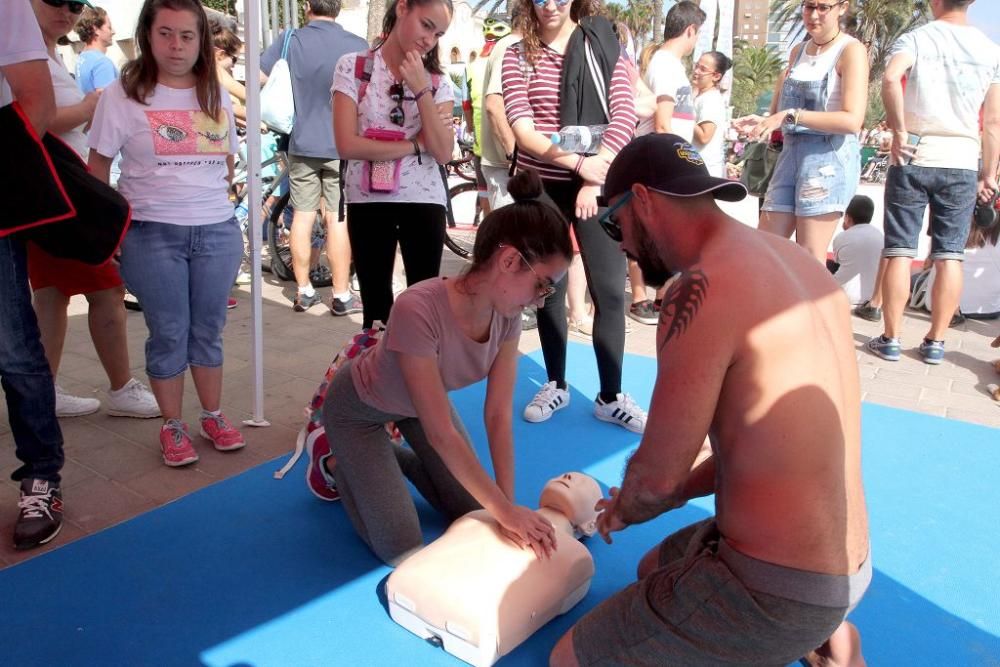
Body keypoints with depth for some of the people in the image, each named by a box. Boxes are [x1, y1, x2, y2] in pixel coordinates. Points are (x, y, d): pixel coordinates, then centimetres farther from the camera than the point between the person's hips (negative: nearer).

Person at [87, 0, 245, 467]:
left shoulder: (217, 96, 8)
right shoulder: (122, 96, -3)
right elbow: (98, 168, 1)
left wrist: (213, 201, 11)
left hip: (218, 232, 3)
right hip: (153, 235, -3)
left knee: (208, 330, 11)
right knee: (168, 335, 4)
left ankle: (213, 416, 25)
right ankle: (172, 427, 19)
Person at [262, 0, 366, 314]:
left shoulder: (289, 40, -1)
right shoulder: (356, 45, -5)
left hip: (303, 144, 2)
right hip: (343, 146, -2)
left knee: (302, 216, 9)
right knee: (338, 220, 0)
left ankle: (303, 291, 16)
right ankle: (341, 296, 5)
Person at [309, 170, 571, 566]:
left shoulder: (506, 315, -23)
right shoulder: (418, 311, -43)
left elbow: (499, 416, -18)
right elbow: (441, 434, -37)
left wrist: (508, 506, -22)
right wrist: (505, 510, -33)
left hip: (419, 402, 6)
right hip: (359, 409, -6)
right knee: (403, 550, -5)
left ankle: (390, 455, 28)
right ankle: (332, 461, 17)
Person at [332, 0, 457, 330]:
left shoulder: (436, 80, 5)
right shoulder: (353, 67, -3)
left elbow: (443, 153, -8)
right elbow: (348, 145, -14)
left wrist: (421, 90, -15)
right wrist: (416, 144, -11)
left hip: (424, 200, 2)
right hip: (368, 201, -1)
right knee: (375, 305, 7)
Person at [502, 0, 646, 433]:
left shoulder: (605, 43, 3)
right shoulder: (517, 56, 2)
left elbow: (624, 115, -5)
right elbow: (522, 130, -10)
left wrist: (596, 176, -16)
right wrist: (579, 163, -22)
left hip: (599, 183, 0)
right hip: (541, 185, 1)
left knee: (610, 290, -3)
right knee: (548, 288, 8)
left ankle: (611, 397, 10)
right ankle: (556, 385, 24)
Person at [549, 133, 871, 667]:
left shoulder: (705, 287, -24)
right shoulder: (797, 263, 5)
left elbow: (656, 476, -17)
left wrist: (623, 512, 6)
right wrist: (677, 494, 15)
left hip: (777, 588, -9)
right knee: (656, 567, 33)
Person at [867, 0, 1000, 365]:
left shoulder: (915, 38, 0)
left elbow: (890, 79, -23)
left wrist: (898, 130, -13)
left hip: (914, 157, -2)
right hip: (962, 162, 2)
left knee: (899, 252, 2)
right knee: (949, 256, 5)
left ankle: (890, 339, 5)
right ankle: (935, 342, 9)